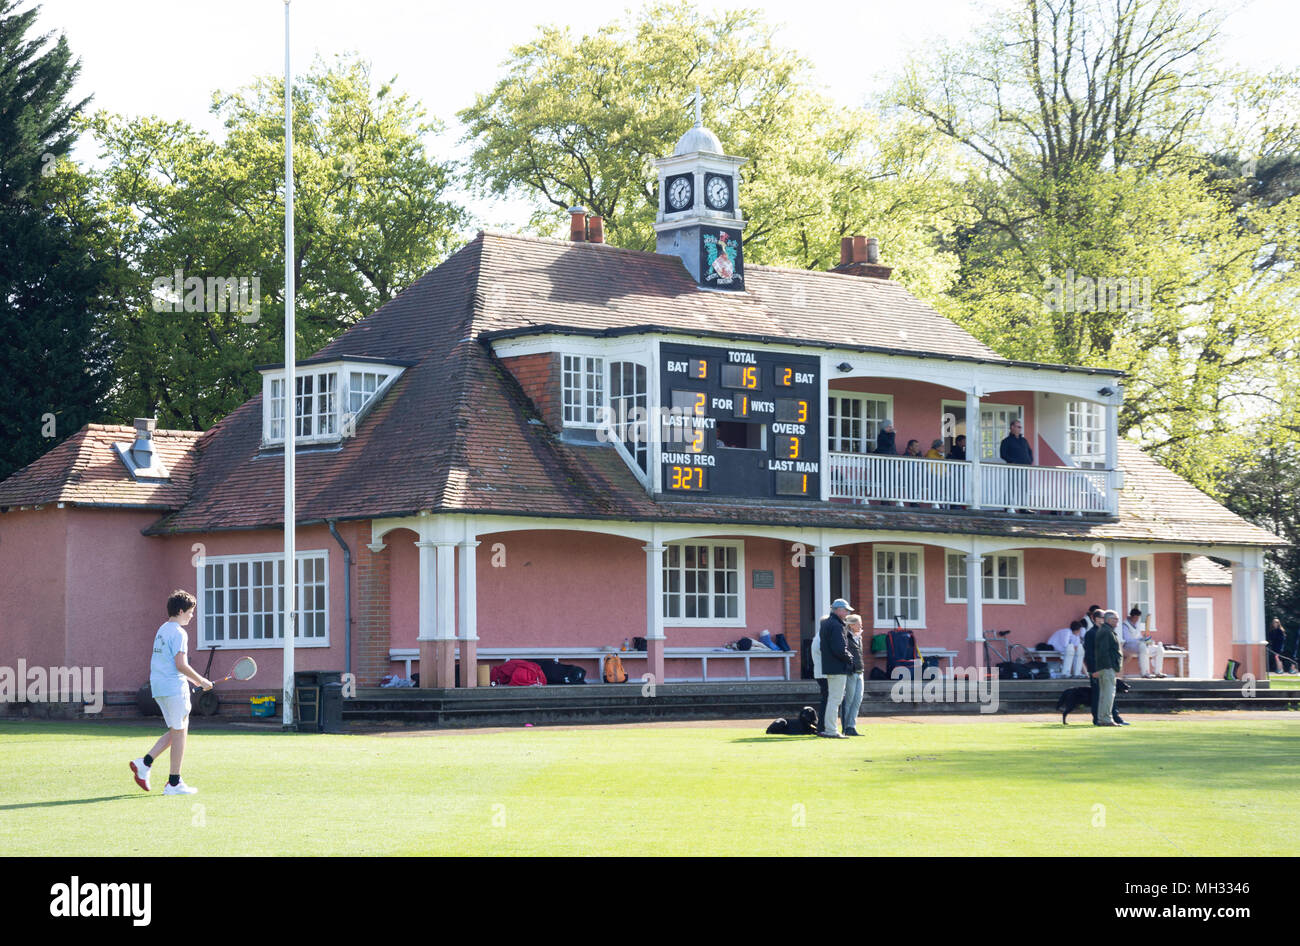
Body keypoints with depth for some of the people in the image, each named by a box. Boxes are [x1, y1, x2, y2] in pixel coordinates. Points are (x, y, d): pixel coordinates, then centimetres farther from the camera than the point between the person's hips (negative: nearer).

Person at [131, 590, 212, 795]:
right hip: (174, 687, -9)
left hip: (159, 687, 9)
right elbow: (181, 665, -19)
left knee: (176, 731, 15)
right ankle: (174, 783, -1)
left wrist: (195, 680, 22)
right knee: (179, 731, -3)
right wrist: (201, 681, -8)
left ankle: (144, 763, 4)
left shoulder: (162, 630, 18)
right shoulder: (178, 633, -12)